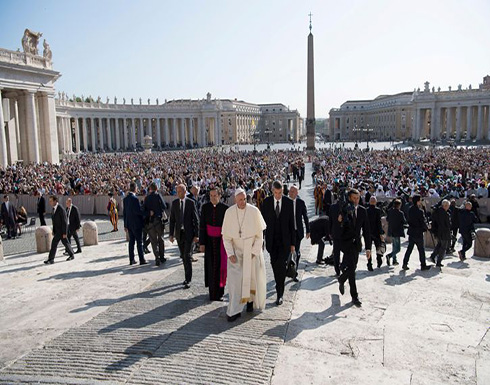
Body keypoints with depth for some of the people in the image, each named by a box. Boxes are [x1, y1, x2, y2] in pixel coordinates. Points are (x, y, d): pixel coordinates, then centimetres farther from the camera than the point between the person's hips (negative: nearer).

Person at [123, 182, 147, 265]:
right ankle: (142, 260, 2)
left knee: (131, 242, 11)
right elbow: (137, 211, -22)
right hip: (136, 224, -7)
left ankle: (131, 260, 15)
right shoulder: (135, 199, -17)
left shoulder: (125, 199, 8)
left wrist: (125, 225, 17)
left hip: (129, 224, 7)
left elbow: (124, 212, 12)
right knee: (139, 242, -1)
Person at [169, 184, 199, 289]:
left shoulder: (191, 202, -6)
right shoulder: (174, 203, 5)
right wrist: (171, 234, 4)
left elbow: (196, 219, -4)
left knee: (187, 256, -8)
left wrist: (196, 235, -8)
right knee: (183, 256, 10)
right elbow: (172, 219, 8)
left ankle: (188, 280, -2)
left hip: (188, 233, -4)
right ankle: (187, 277, 23)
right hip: (179, 232, 4)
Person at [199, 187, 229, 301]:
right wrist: (202, 243, -4)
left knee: (220, 265, 0)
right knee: (210, 265, 4)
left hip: (221, 240, -1)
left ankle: (219, 292, 14)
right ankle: (212, 292, 14)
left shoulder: (225, 208, -6)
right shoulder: (205, 207, -1)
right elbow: (202, 226, 0)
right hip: (209, 240, 1)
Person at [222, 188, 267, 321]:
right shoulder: (229, 212, -9)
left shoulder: (254, 211, -12)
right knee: (234, 278, -6)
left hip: (252, 250, 0)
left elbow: (259, 234, -7)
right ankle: (235, 310, 0)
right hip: (236, 250, 0)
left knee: (253, 276, 10)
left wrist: (254, 252, -10)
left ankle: (251, 300, 35)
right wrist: (230, 254, -11)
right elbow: (226, 236, -4)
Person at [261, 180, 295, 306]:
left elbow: (292, 223, 0)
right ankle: (280, 288, 29)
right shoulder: (267, 202, 0)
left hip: (284, 240, -2)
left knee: (281, 265, -11)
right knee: (274, 265, 10)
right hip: (272, 239, 2)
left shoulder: (289, 202, -3)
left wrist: (293, 243, -1)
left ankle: (280, 294, -5)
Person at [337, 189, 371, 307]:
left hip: (356, 243, 4)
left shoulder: (363, 211, 3)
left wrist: (368, 247, 2)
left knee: (351, 267, 13)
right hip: (347, 243, -4)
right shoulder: (344, 209, -8)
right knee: (351, 268, -11)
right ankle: (354, 296, 0)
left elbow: (366, 230, 5)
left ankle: (341, 280, 44)